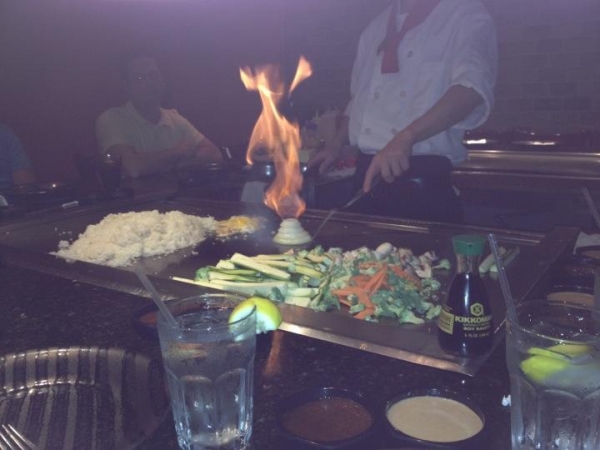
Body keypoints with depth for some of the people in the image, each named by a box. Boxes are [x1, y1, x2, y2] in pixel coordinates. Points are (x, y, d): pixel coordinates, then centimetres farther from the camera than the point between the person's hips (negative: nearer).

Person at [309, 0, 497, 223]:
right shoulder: (377, 26, 17)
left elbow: (471, 86, -22)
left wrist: (406, 137, -34)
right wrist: (336, 143, 10)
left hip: (423, 181, -5)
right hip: (367, 174, 6)